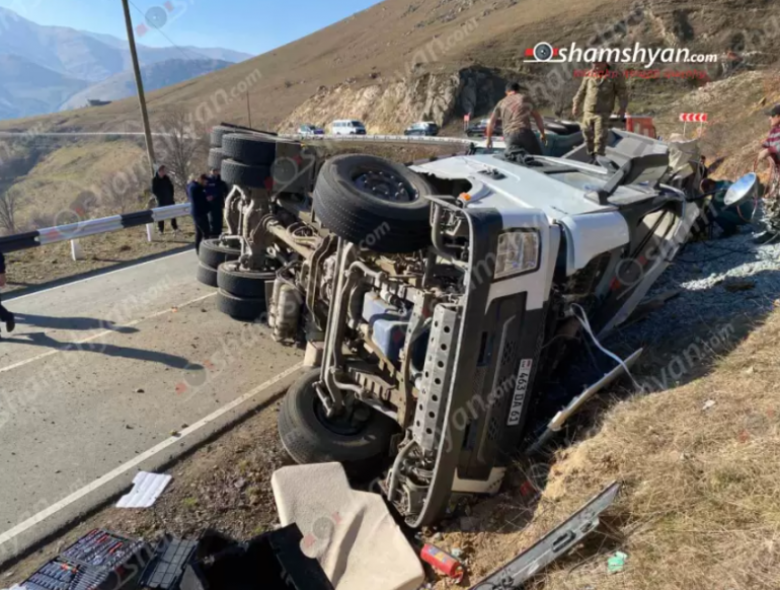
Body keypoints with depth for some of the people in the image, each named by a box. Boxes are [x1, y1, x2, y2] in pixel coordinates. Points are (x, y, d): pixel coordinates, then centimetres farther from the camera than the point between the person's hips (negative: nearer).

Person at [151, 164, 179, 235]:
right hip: (161, 200, -4)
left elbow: (171, 187, 9)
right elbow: (154, 191, -7)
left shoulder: (167, 178, 2)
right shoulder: (155, 180, -8)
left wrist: (171, 195, 0)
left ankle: (175, 227, 22)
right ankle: (161, 229, 6)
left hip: (169, 198, 4)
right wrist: (159, 197, -13)